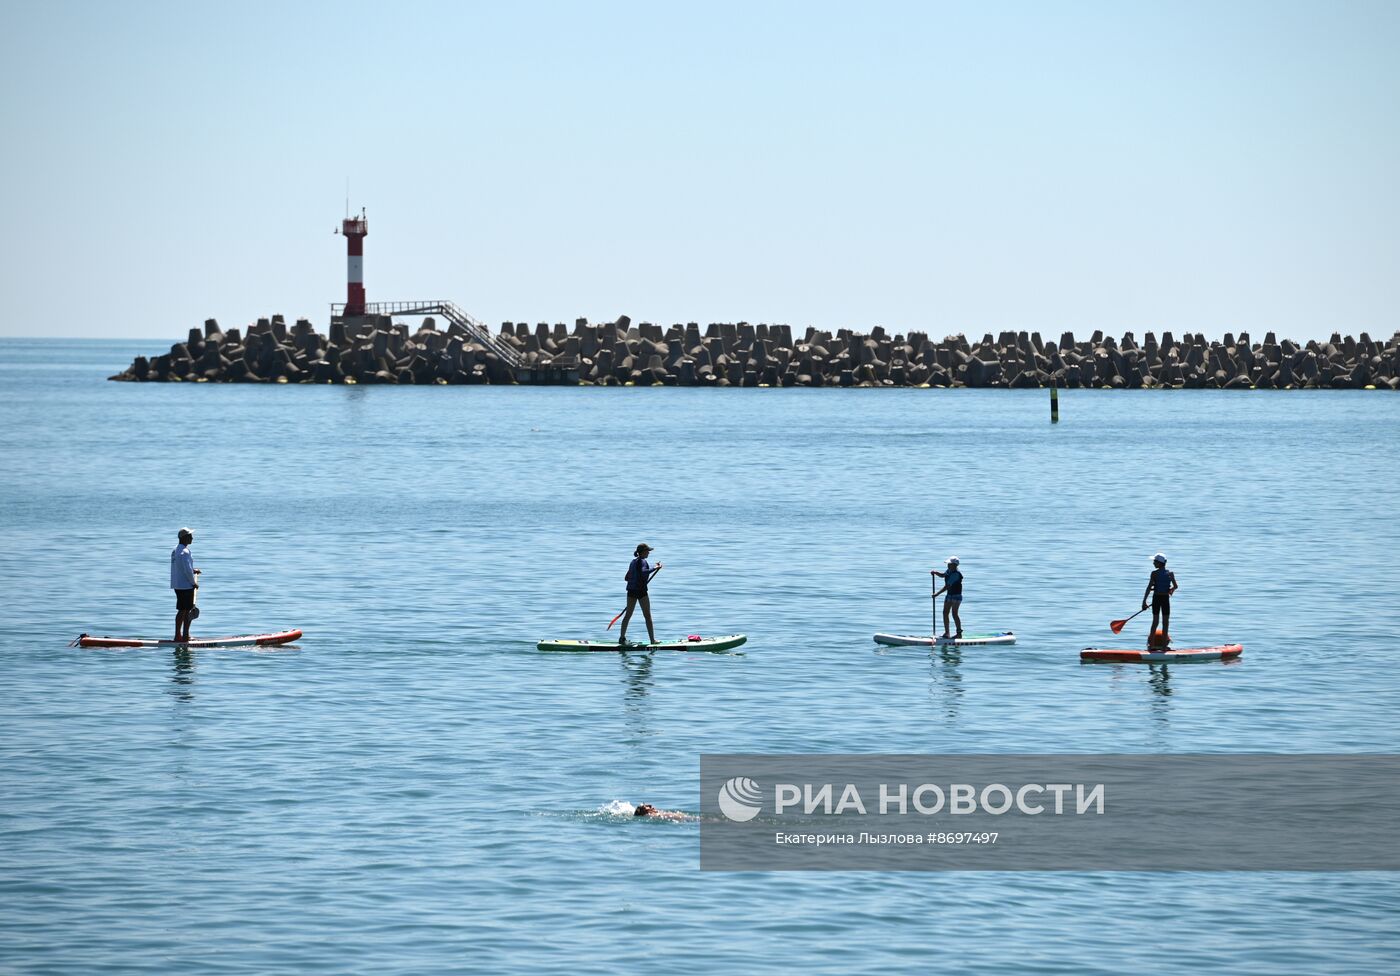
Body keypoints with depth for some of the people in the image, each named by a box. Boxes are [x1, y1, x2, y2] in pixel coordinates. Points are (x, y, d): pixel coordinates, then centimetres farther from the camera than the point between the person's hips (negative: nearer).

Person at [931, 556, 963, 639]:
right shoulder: (950, 571, 5)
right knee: (945, 613, 8)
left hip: (956, 596, -10)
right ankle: (946, 632, 15)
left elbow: (947, 586, -27)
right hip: (949, 595, 10)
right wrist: (935, 572, 4)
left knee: (954, 614, -10)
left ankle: (959, 633, -3)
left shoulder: (956, 574, -24)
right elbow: (943, 575, 25)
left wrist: (937, 593, -26)